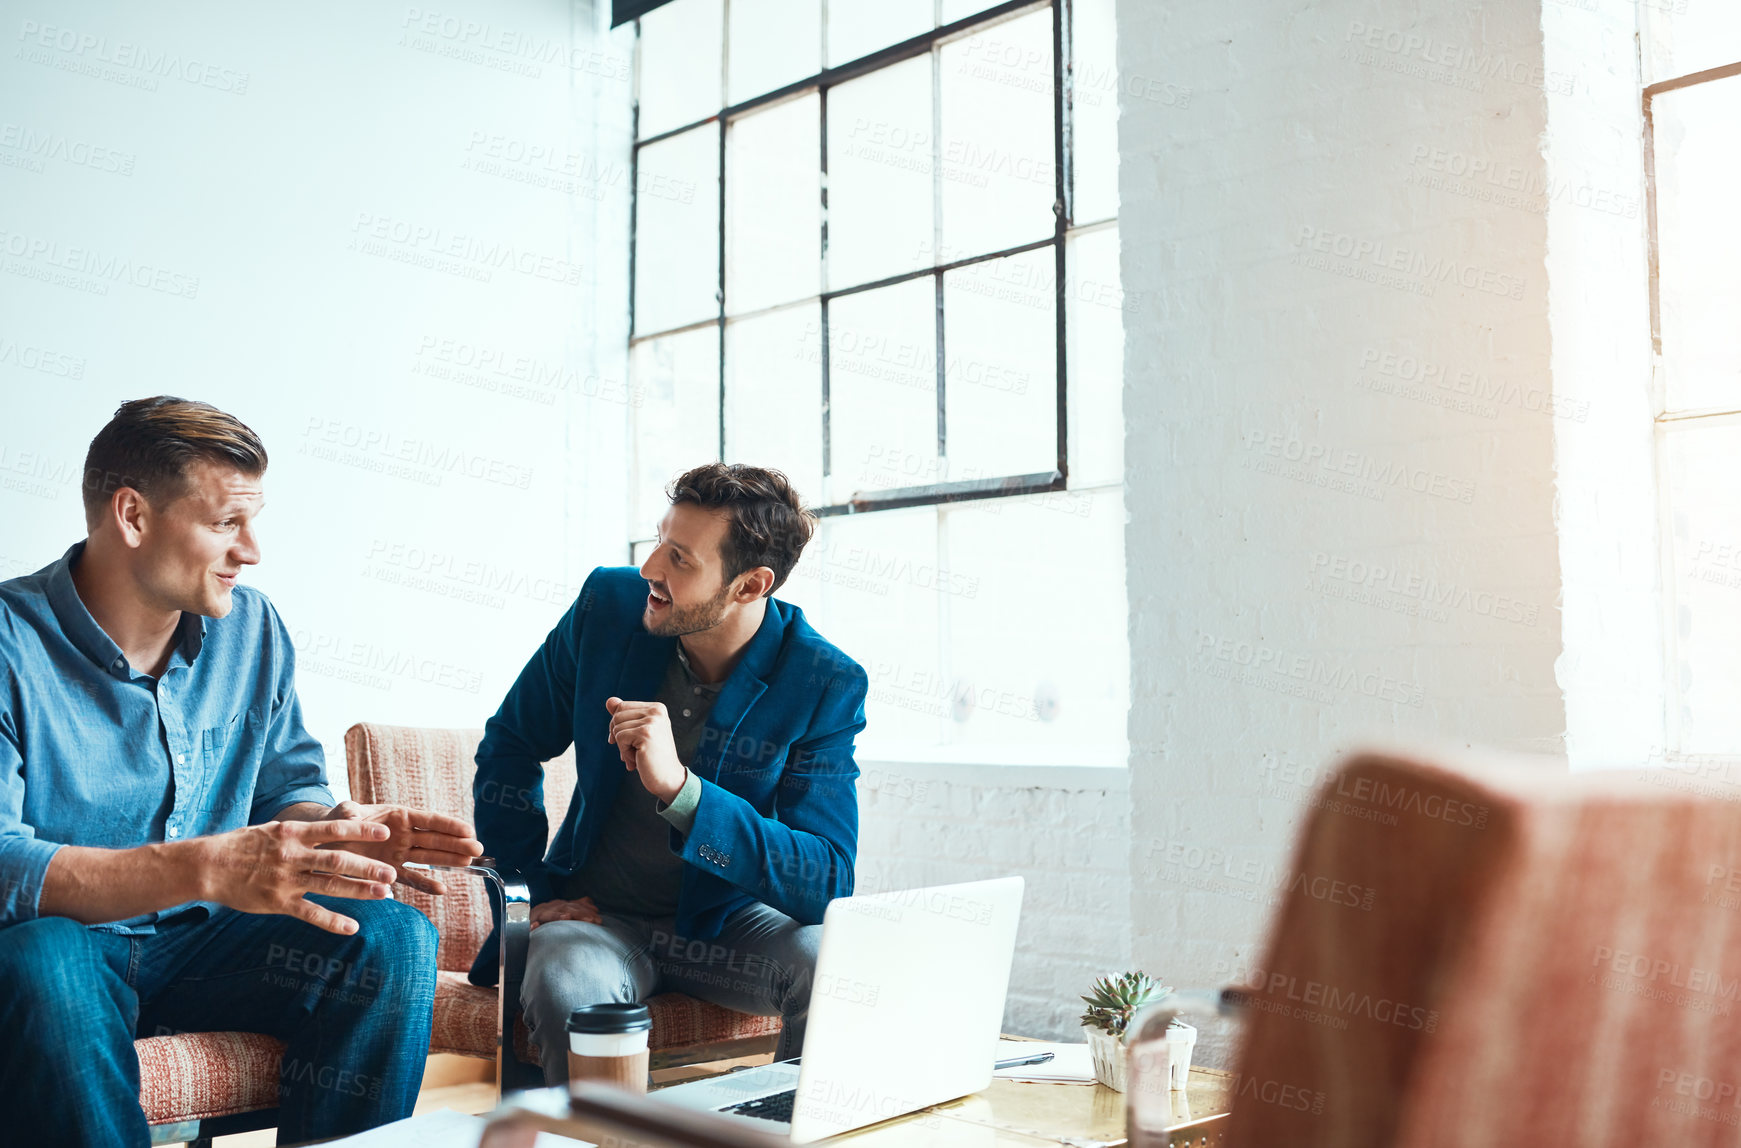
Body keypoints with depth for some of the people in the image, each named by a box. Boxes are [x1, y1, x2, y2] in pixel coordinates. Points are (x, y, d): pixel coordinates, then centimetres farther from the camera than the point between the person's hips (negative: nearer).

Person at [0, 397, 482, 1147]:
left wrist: (335, 831, -16)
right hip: (64, 941, -4)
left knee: (393, 939, -18)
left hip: (202, 943, 5)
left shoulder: (252, 629, 4)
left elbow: (285, 789, 10)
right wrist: (206, 867, -38)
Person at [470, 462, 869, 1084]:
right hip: (599, 916, 1)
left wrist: (679, 787, -35)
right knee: (567, 987, -33)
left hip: (727, 922, 0)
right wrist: (539, 889, 1)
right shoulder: (609, 603, -8)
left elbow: (826, 881, -24)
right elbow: (509, 747, 8)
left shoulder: (827, 683, -16)